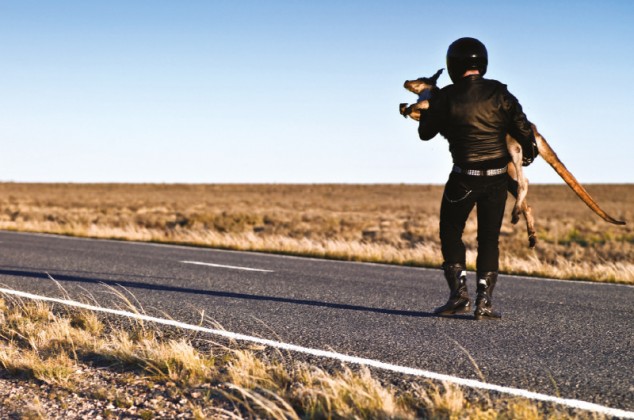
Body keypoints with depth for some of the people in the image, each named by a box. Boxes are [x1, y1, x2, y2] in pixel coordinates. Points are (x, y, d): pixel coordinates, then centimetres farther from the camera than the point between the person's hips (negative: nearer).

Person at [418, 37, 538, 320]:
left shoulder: (446, 98, -8)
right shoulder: (498, 93, -6)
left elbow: (425, 133, 5)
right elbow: (522, 128, -8)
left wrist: (431, 110, 25)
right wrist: (529, 153, 12)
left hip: (464, 178, -2)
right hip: (497, 179, 2)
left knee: (450, 234, 13)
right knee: (489, 240, 10)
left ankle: (459, 293, 1)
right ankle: (484, 302, 4)